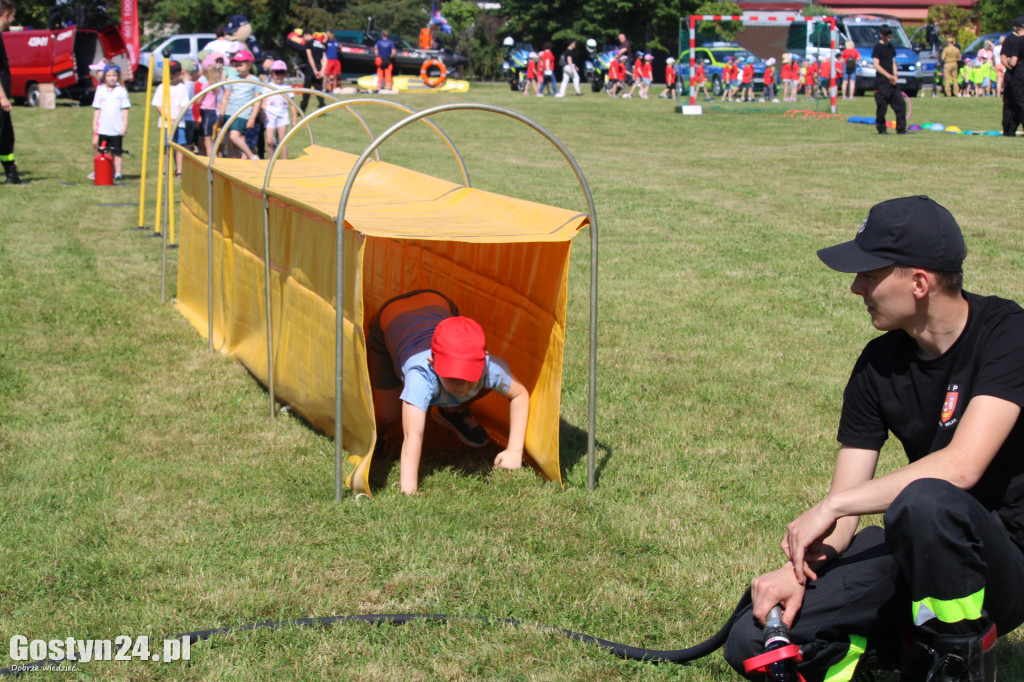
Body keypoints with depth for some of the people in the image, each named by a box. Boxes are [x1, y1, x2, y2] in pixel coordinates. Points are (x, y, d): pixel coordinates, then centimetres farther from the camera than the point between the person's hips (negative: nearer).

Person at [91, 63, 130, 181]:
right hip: (102, 128, 2)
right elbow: (97, 110, 9)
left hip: (117, 129, -2)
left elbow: (125, 110, 2)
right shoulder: (100, 90, 6)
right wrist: (94, 125, 5)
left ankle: (117, 174, 7)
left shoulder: (121, 91, 2)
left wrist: (124, 126, -4)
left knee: (116, 153, 3)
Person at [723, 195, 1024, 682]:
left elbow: (963, 465, -31)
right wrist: (800, 569, -21)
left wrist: (832, 505, -27)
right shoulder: (879, 364, 1)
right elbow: (844, 506, -1)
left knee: (923, 501, -41)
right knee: (752, 642, -8)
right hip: (917, 550, 6)